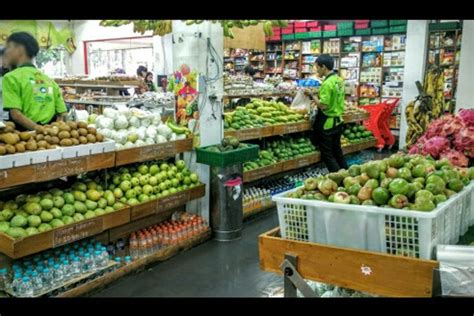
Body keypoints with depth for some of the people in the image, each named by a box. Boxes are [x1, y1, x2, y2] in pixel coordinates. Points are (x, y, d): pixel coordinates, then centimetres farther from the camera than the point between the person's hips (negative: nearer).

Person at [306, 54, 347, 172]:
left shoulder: (327, 83, -21)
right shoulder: (339, 80, 6)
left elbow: (323, 106, -24)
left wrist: (311, 95, -13)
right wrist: (318, 100, 17)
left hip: (327, 123, -9)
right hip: (338, 121, 9)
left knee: (327, 154, 2)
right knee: (337, 151, 19)